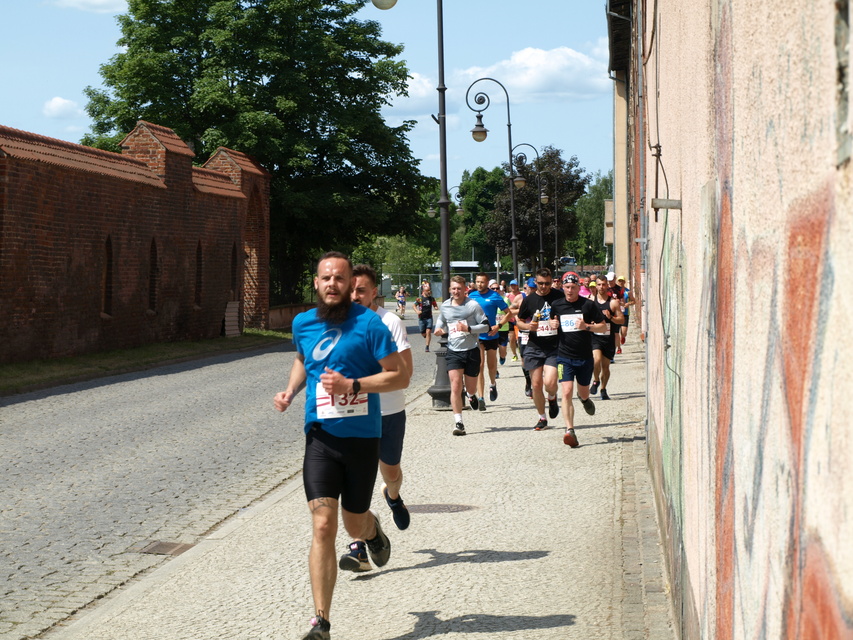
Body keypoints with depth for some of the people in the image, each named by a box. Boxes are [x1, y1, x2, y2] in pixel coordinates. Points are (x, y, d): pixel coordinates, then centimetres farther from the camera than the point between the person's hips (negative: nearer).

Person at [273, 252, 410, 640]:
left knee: (354, 525, 13)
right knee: (323, 526, -10)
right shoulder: (303, 324, 5)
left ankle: (372, 529, 53)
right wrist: (290, 391, 9)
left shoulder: (368, 324, -9)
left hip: (361, 437, -2)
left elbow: (400, 376, -9)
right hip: (320, 436, 2)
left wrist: (351, 384, -20)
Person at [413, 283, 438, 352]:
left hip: (429, 318, 1)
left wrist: (436, 307, -7)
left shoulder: (431, 298, 1)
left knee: (428, 332, -12)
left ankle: (427, 347, -6)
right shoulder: (420, 299, -8)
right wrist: (417, 311, -13)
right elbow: (414, 305, 2)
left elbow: (435, 305, 16)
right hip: (421, 318, -1)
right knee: (423, 333, 8)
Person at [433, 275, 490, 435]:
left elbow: (486, 326, -6)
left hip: (472, 350, -1)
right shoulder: (444, 306, 5)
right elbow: (441, 321, 25)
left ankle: (472, 395, 52)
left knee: (471, 387, 12)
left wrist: (468, 328, -21)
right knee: (455, 386, -12)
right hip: (453, 351, 1)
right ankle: (458, 423, -9)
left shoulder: (473, 305, -7)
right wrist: (439, 329, 2)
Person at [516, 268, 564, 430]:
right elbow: (519, 322, 14)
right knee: (536, 385, 3)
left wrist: (560, 324, -14)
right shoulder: (529, 300, 4)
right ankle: (542, 418, 21)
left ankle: (552, 398, 19)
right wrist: (528, 326, -8)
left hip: (554, 348, -2)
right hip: (534, 348, 3)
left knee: (549, 383, -18)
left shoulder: (559, 298, -2)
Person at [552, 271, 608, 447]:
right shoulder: (557, 306, 3)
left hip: (585, 357, 0)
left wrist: (587, 326, -16)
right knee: (566, 392, -15)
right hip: (564, 357, 0)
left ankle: (584, 398, 54)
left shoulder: (588, 305, -3)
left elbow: (603, 325, 2)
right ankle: (570, 431, -17)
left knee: (583, 392, 16)